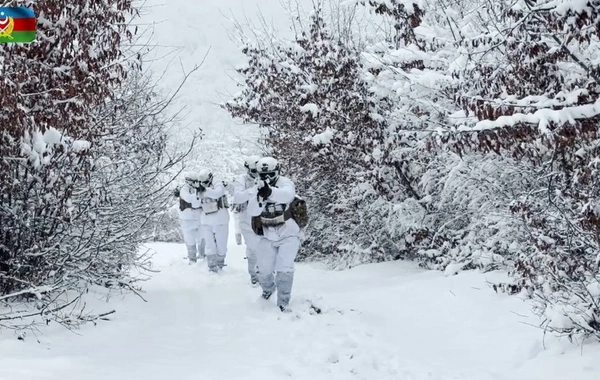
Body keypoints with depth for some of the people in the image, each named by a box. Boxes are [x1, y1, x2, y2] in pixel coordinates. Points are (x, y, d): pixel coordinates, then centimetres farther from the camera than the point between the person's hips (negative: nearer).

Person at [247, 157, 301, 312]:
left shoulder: (285, 183, -14)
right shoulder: (257, 189, -2)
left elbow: (288, 195, -39)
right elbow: (252, 211, -15)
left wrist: (270, 191, -58)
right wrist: (260, 197, -36)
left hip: (288, 234, -4)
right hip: (267, 236, 4)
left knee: (284, 269, -15)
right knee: (264, 270, 8)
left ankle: (283, 302, 2)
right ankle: (268, 290, 42)